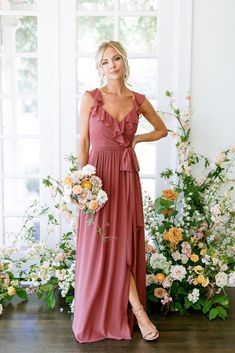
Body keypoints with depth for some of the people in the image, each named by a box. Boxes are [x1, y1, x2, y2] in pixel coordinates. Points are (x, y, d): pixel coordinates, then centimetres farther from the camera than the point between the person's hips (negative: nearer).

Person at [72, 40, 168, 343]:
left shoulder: (139, 100, 5)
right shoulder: (90, 97, -2)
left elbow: (162, 129, 19)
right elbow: (83, 141, -2)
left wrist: (136, 139, 3)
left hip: (127, 174, 3)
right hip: (99, 173, -2)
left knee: (124, 240, 6)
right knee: (103, 242, -1)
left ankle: (121, 314, 22)